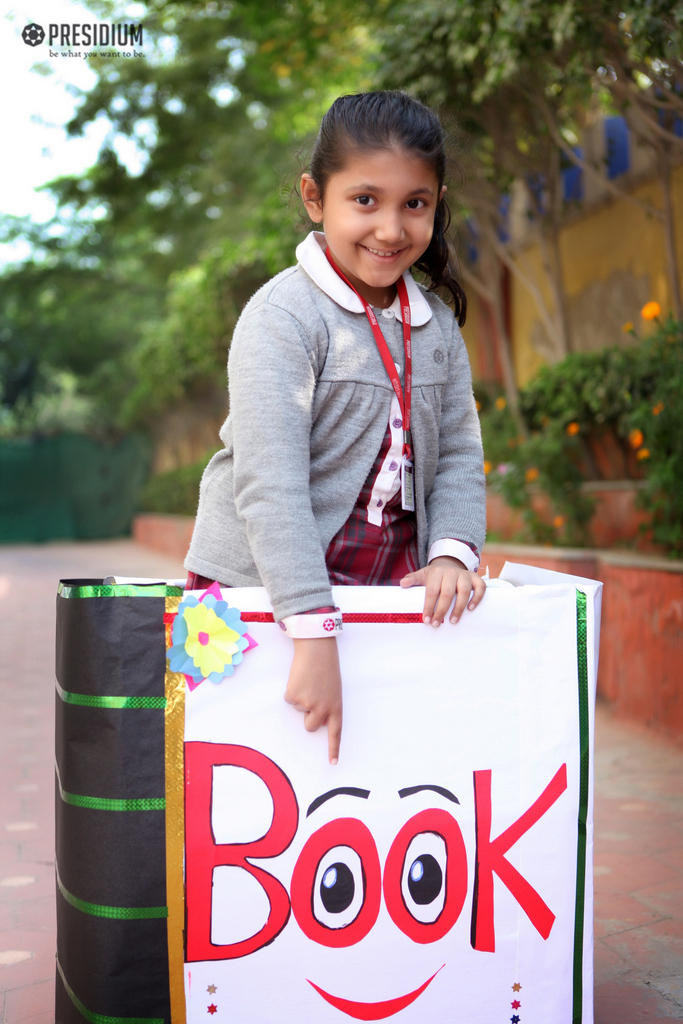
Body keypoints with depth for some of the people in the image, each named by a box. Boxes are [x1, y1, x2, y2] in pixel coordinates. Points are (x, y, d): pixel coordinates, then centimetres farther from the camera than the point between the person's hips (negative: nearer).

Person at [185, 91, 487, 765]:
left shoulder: (438, 325, 6)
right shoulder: (283, 317, -16)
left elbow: (458, 456, 9)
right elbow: (268, 481, -23)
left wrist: (452, 553, -11)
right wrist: (315, 633, -29)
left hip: (390, 590, 5)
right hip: (258, 593, -5)